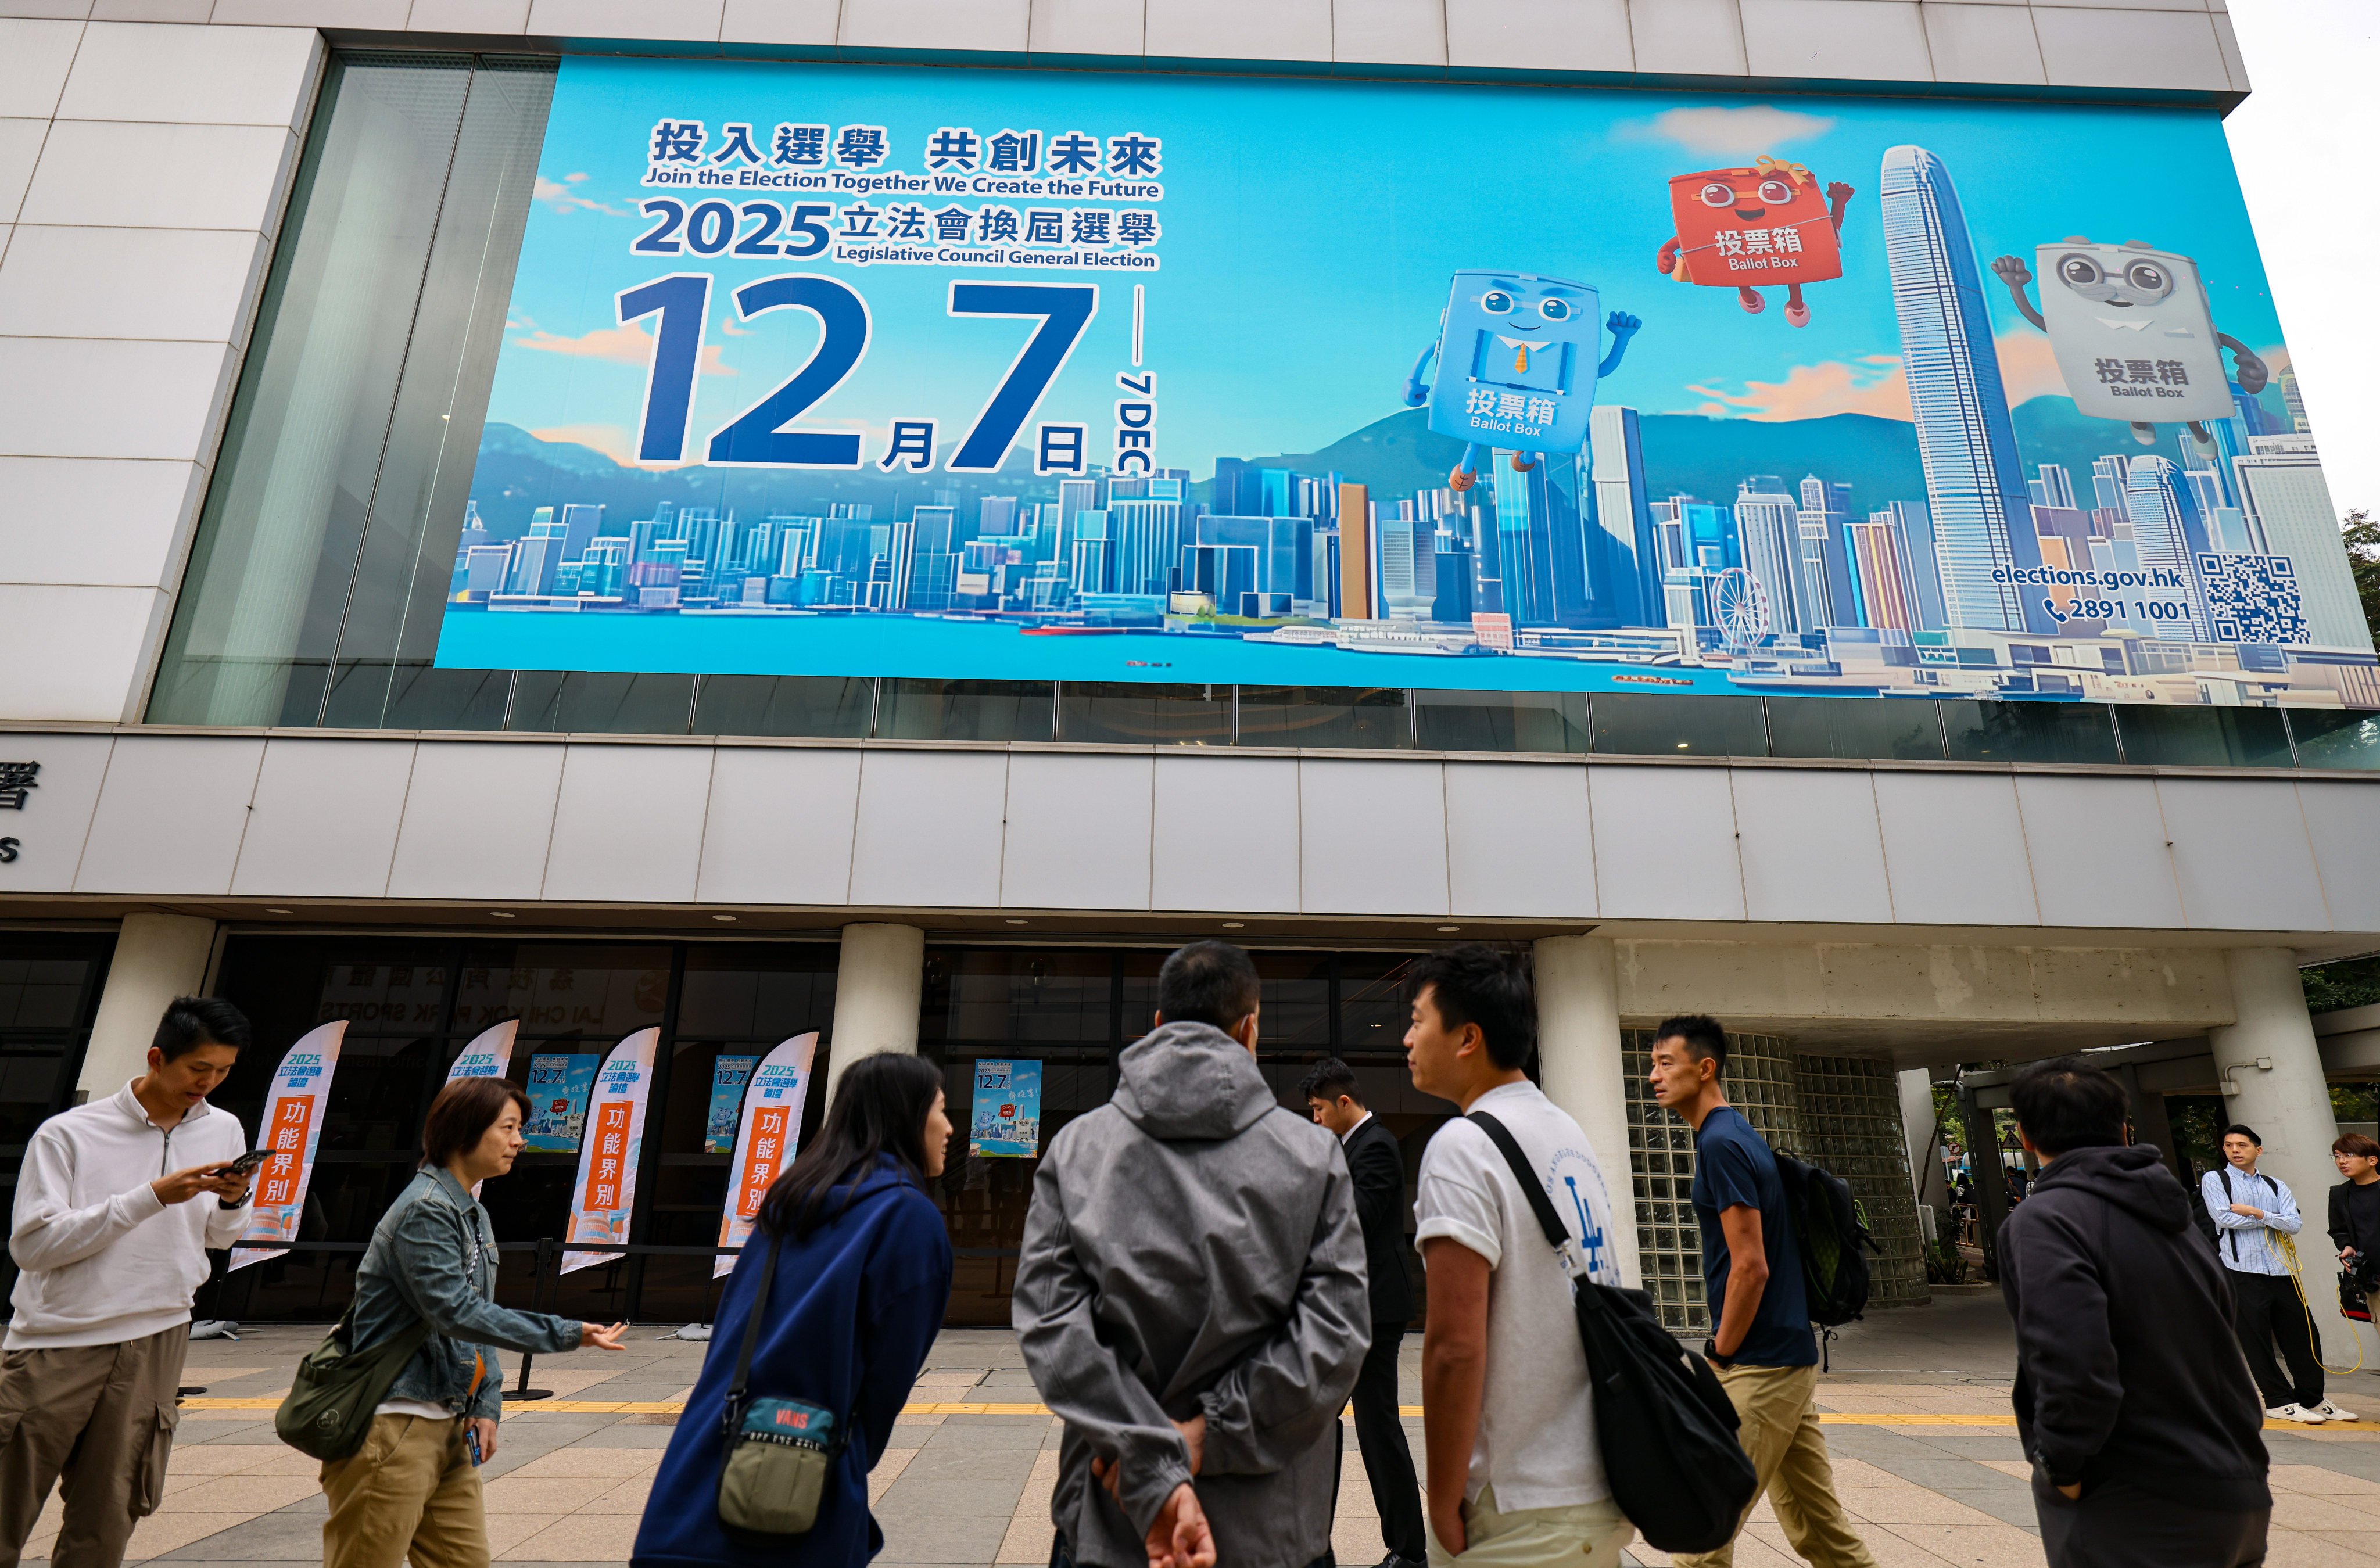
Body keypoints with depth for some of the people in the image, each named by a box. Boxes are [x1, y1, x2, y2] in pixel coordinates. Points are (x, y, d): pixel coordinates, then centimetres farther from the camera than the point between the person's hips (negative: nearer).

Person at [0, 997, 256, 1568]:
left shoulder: (225, 1131, 5)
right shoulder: (68, 1134, -7)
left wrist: (233, 1202, -6)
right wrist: (153, 1197, -19)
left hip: (157, 1338, 3)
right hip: (58, 1346, -3)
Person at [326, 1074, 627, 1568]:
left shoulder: (474, 1214, 12)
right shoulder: (425, 1211, -17)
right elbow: (457, 1312, -25)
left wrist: (487, 1406, 6)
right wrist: (566, 1334, -25)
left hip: (448, 1423, 9)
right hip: (394, 1425, -9)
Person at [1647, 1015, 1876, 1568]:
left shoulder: (1720, 1144, -17)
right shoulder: (1741, 1136, 12)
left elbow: (1751, 1267, -21)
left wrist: (1720, 1356, -10)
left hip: (1758, 1369, -10)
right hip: (1793, 1356, 10)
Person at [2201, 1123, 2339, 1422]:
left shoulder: (2276, 1185, 14)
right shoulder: (2215, 1179, 2)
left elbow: (2295, 1224, 1)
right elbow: (2224, 1218, -11)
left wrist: (2256, 1213, -11)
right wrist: (2273, 1221, -2)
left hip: (2279, 1270, 4)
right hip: (2242, 1271, -4)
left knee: (2301, 1334, 8)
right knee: (2255, 1339, -1)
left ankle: (2312, 1399, 22)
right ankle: (2280, 1402, 9)